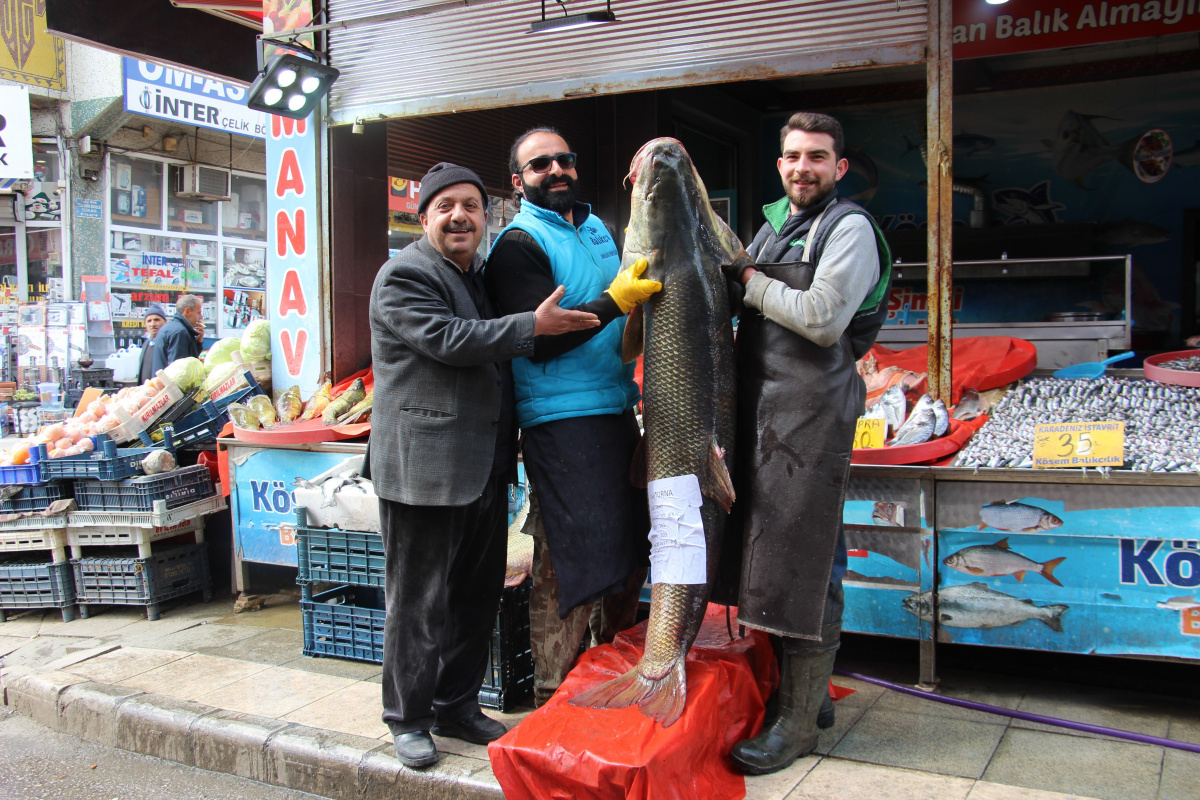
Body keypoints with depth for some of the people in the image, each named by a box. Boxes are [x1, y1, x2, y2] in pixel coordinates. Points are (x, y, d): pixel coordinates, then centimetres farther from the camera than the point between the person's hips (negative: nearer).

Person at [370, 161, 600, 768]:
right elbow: (448, 339, -21)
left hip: (485, 467, 8)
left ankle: (457, 707, 29)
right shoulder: (404, 276, -8)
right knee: (419, 600, 1)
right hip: (424, 466, -8)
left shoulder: (483, 276, 19)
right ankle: (408, 718, 17)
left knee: (477, 594, 15)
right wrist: (534, 325, -19)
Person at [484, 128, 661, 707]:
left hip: (618, 409, 9)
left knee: (630, 550, 15)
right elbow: (540, 340, -19)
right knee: (569, 562, -7)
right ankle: (555, 697, 7)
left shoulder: (595, 227, 17)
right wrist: (615, 300, -25)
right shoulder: (519, 245, -8)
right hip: (562, 421, -8)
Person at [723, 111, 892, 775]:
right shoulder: (773, 224, 20)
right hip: (761, 407, 9)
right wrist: (740, 281, 9)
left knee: (802, 555, -7)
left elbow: (822, 319, -17)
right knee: (773, 549, 13)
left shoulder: (848, 228, -5)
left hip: (812, 409, -8)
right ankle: (806, 690, 27)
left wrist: (751, 283, -8)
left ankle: (797, 721, 2)